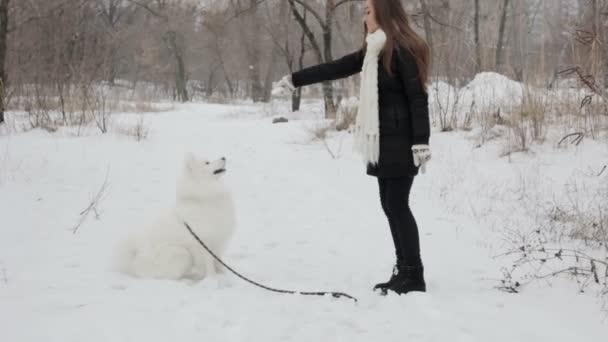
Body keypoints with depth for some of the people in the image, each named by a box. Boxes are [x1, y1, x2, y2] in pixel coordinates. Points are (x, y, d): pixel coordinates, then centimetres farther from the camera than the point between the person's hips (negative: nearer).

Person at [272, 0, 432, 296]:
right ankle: (403, 271, 13)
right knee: (390, 205, 8)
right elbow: (335, 68, 20)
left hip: (400, 141, -9)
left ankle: (414, 276, -3)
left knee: (397, 205, -8)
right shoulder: (374, 51, 15)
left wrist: (421, 142, -21)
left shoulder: (403, 49, -12)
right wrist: (294, 80, 21)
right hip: (383, 141, 9)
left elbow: (418, 97, -16)